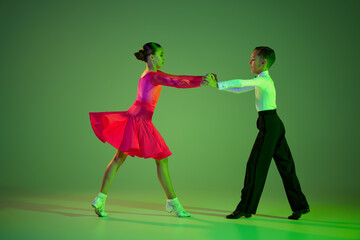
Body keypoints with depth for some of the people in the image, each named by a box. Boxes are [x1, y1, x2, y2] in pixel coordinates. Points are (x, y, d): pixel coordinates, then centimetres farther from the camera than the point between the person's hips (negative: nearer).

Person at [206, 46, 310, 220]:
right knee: (285, 165, 12)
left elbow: (241, 83, -26)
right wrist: (219, 86, 11)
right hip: (275, 124, 10)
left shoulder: (264, 80, -12)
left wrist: (218, 85, -26)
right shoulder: (261, 81, 17)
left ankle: (246, 208, 1)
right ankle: (300, 206, 18)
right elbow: (240, 90, 19)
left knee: (256, 165, -5)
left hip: (269, 125, -10)